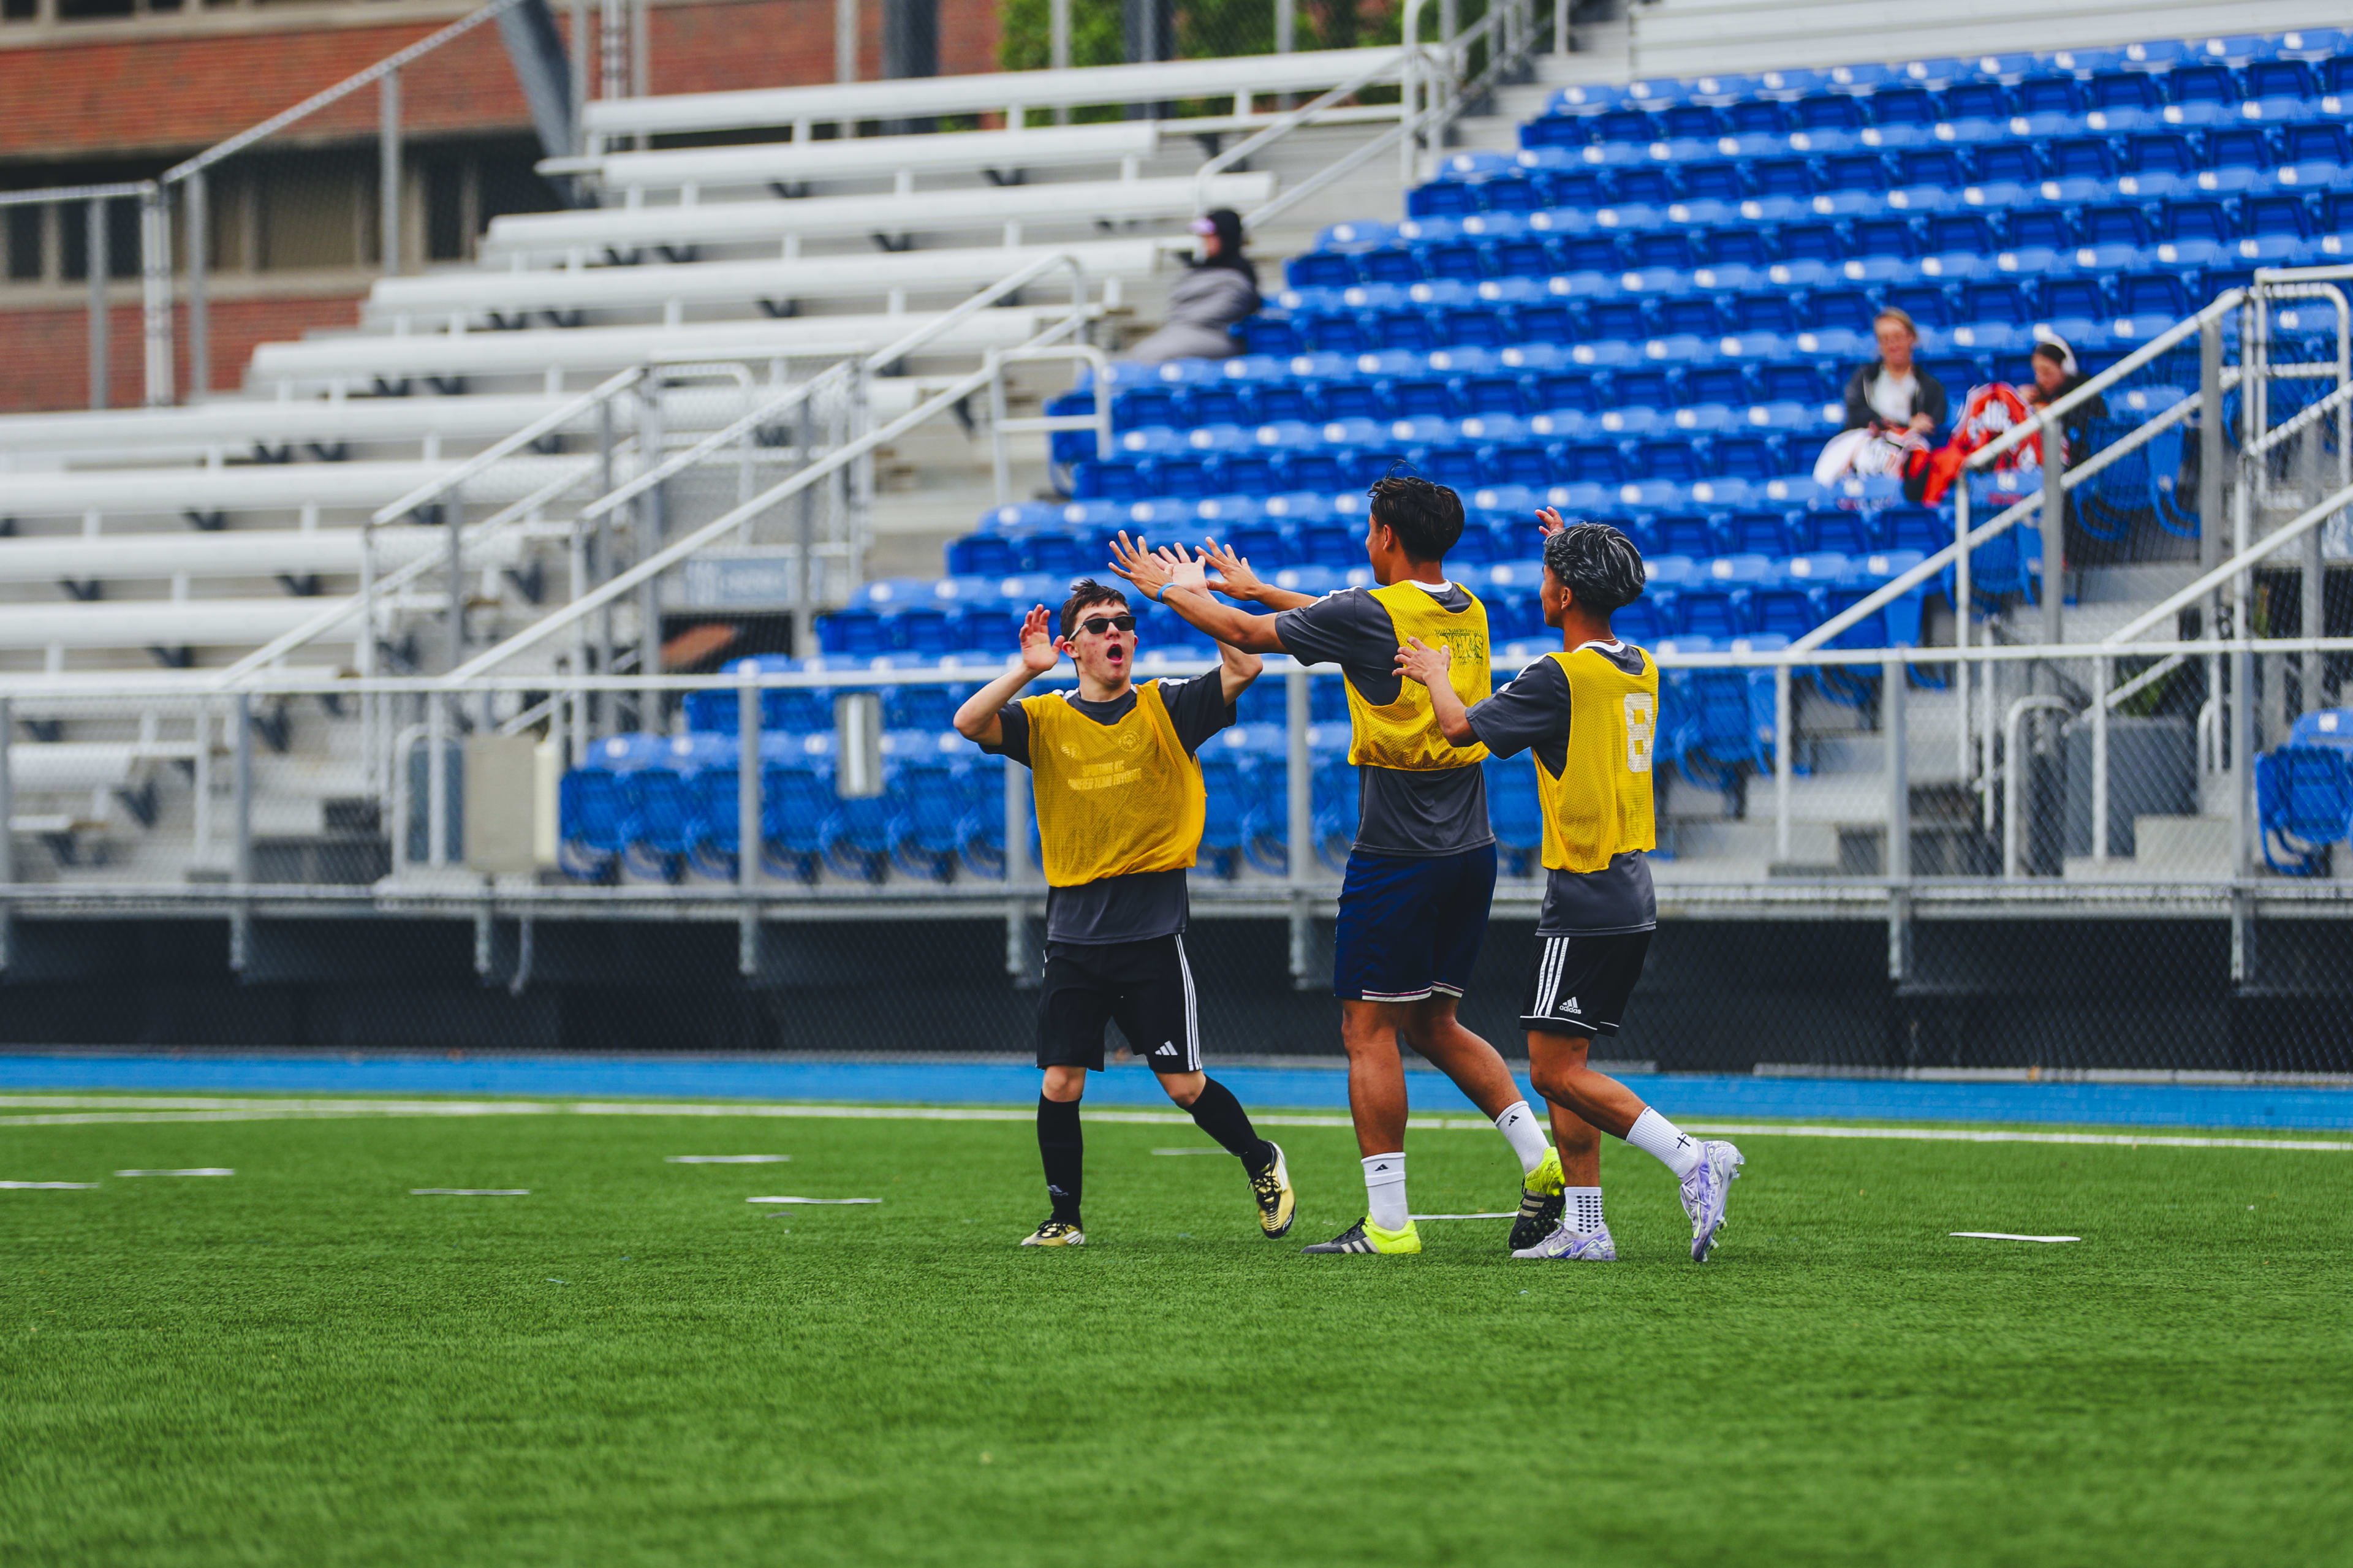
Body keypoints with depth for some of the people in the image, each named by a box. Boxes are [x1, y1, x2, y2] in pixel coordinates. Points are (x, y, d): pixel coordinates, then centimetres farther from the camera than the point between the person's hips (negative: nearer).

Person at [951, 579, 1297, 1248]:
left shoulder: (1164, 708, 3)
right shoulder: (1045, 720, 5)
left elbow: (1243, 670, -11)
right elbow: (968, 723, -11)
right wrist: (1027, 670, -19)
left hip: (1152, 928, -2)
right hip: (1074, 932, 2)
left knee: (1184, 1085, 0)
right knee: (1059, 1085, -3)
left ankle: (1262, 1163, 25)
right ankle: (1065, 1216, 12)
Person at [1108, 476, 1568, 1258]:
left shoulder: (1371, 613, -13)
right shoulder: (1467, 612, 9)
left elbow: (1245, 633, 0)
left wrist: (1168, 587, 18)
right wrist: (1256, 587, 39)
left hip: (1397, 856, -7)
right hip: (1471, 850, 7)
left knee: (1369, 1028, -2)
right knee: (1432, 1024, 17)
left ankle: (1388, 1223, -5)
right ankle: (1541, 1158, 4)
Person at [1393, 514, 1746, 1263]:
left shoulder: (1560, 676, -16)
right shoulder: (1640, 671, 9)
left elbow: (1461, 727, -10)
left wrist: (1436, 676, 11)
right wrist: (1577, 553, 42)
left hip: (1585, 905, -9)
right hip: (1631, 899, 9)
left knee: (1555, 1071, -7)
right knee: (1563, 1064, 13)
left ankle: (1692, 1158, -18)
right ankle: (1584, 1227, 12)